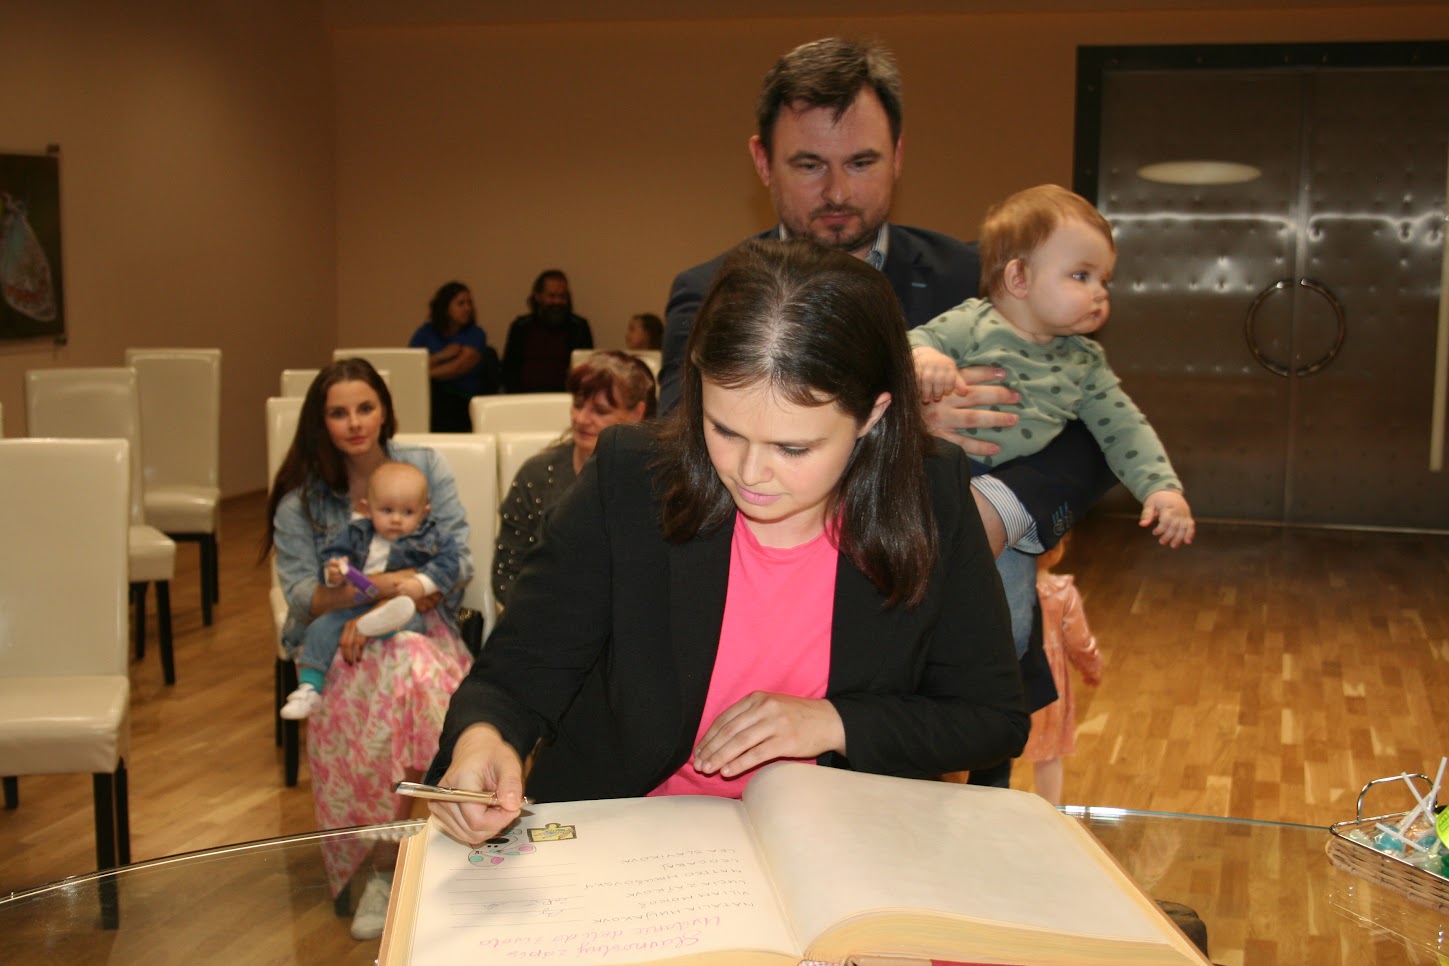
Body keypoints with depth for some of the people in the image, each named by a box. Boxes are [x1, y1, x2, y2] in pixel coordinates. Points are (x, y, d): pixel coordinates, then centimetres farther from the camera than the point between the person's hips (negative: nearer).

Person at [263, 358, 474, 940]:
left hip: (419, 628, 1)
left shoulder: (425, 466, 7)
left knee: (410, 676, -37)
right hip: (336, 642, -1)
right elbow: (301, 596, -3)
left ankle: (383, 869, -24)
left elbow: (459, 563, -2)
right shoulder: (300, 498, 7)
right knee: (399, 679, -36)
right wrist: (378, 584, -23)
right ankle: (385, 866, -24)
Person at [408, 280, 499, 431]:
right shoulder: (426, 332, 13)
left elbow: (459, 367, -11)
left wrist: (427, 374, -14)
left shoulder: (475, 335, 5)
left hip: (463, 400, -2)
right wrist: (441, 356, -8)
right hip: (431, 396, 2)